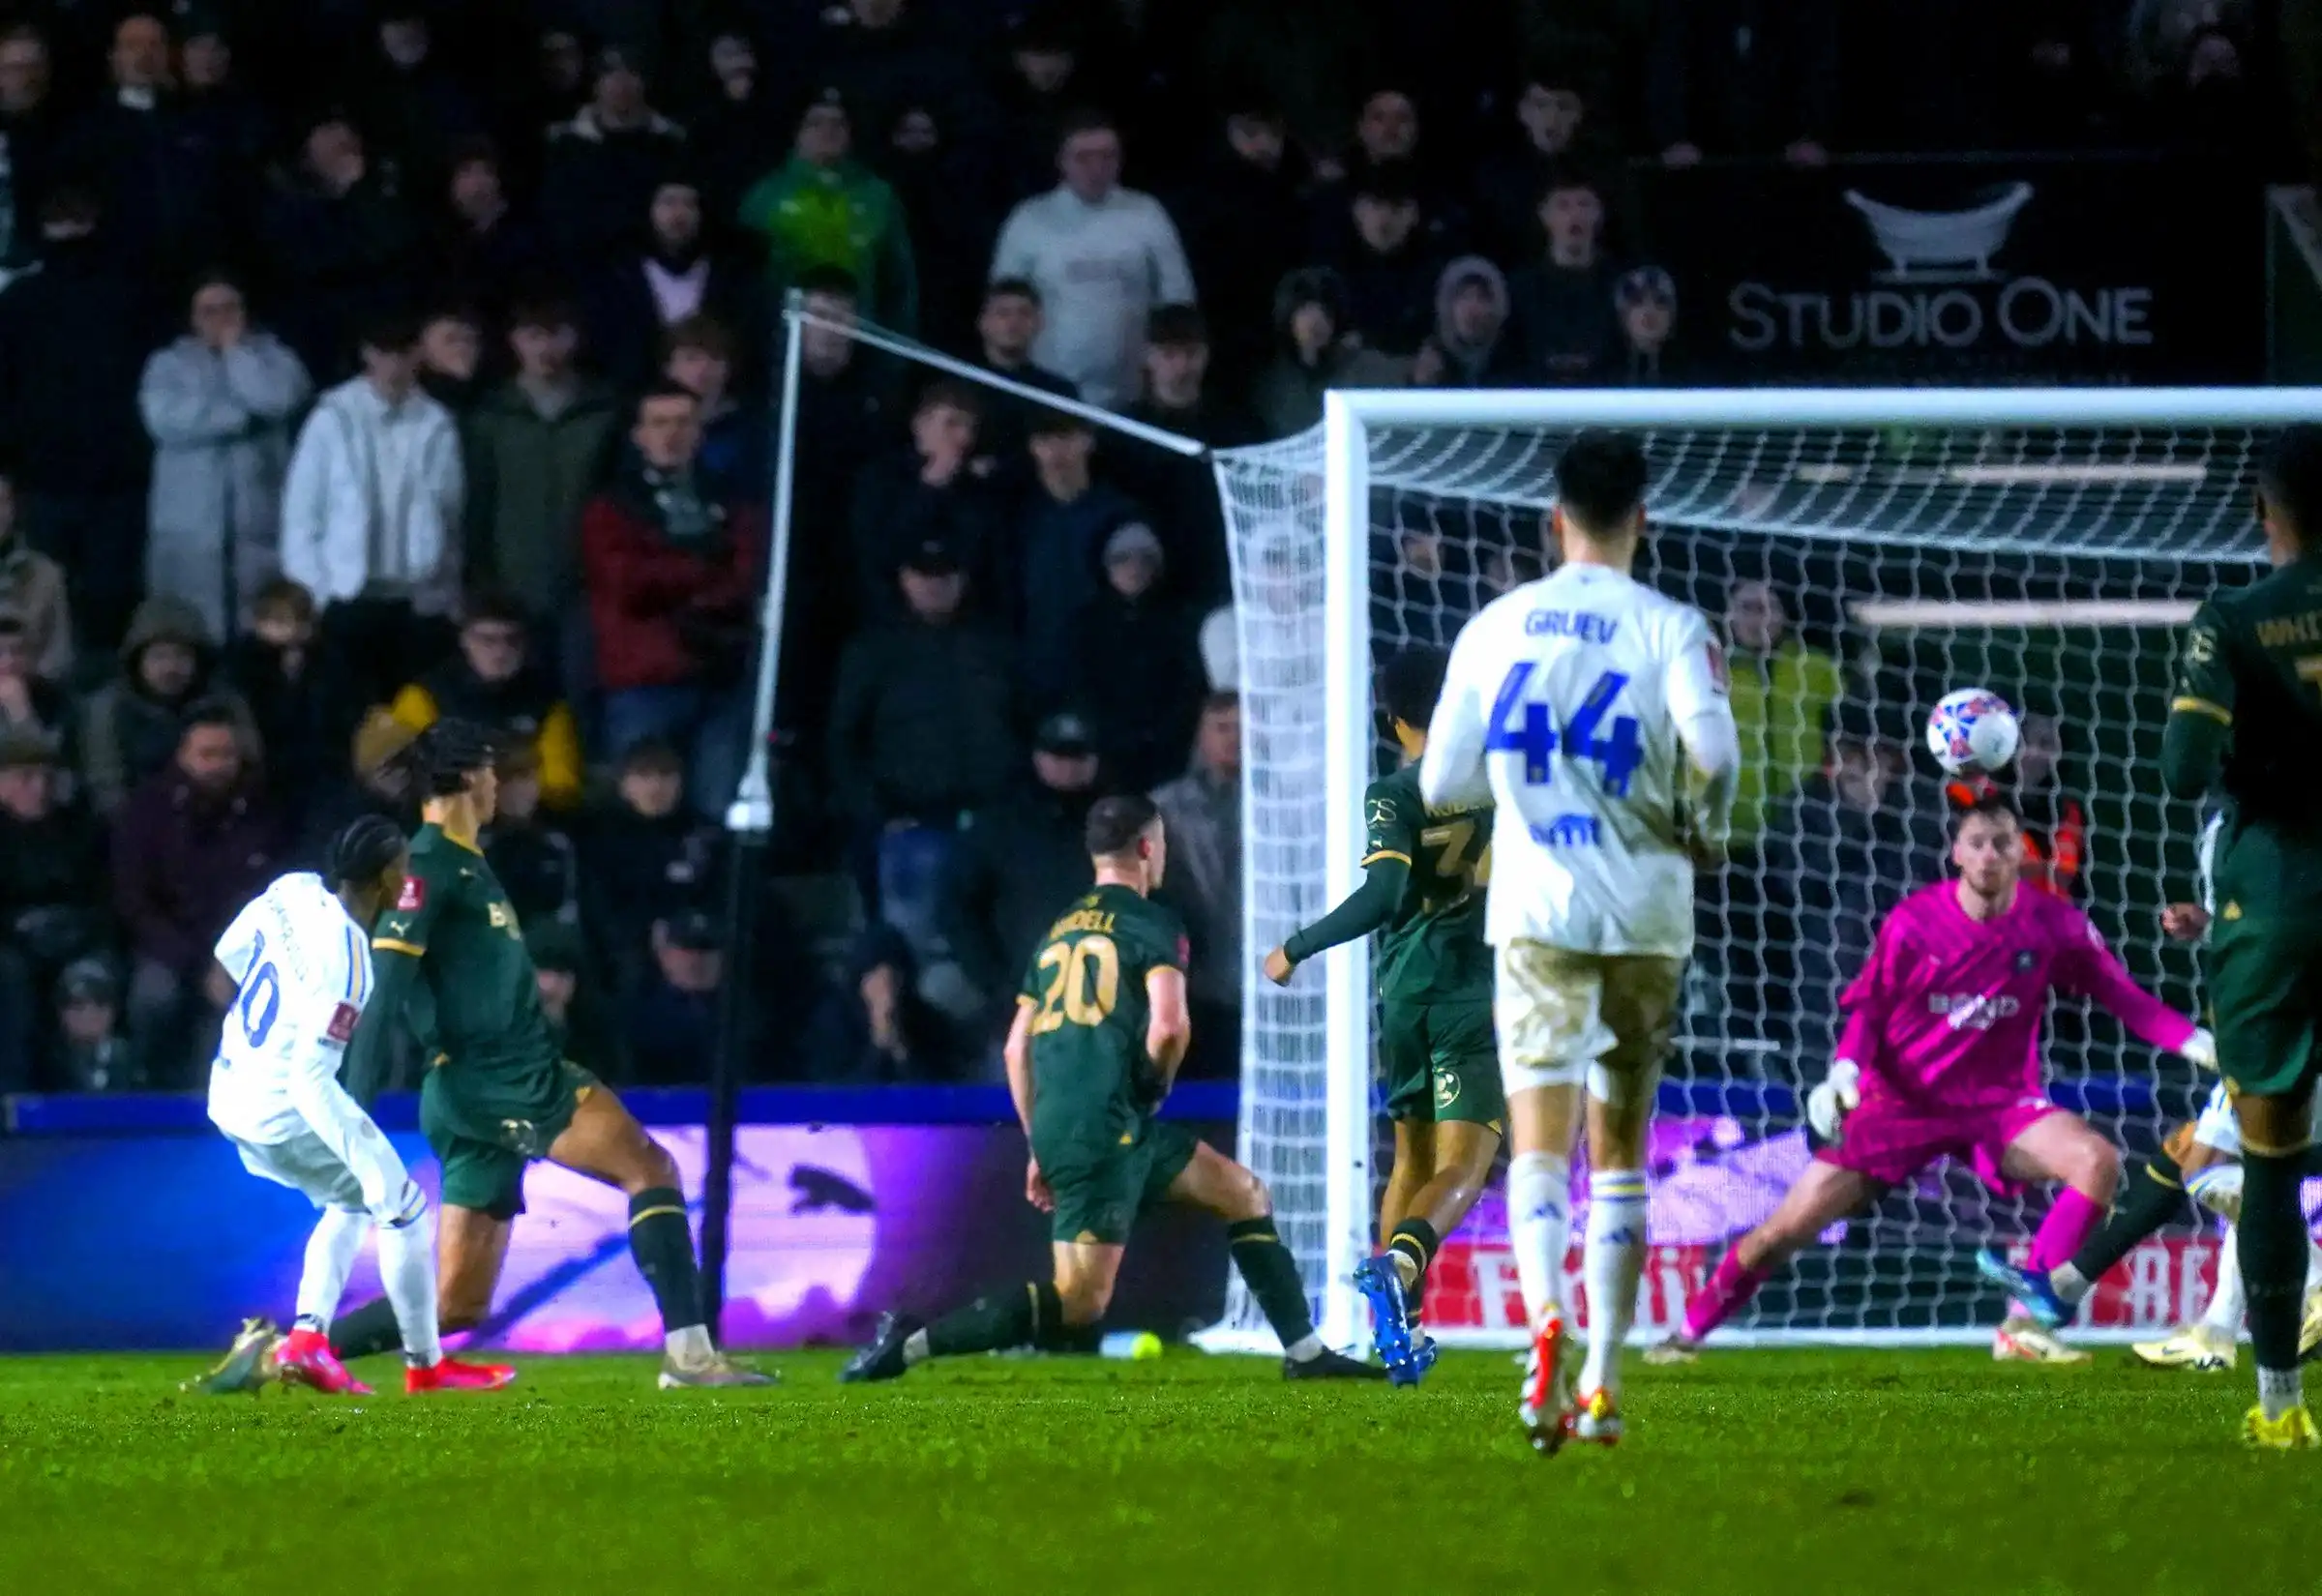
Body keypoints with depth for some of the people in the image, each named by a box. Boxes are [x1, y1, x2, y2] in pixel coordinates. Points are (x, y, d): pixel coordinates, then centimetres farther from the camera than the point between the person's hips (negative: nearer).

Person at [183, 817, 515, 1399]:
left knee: (351, 1204, 26)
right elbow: (311, 1082, -29)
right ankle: (425, 1365, 14)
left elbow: (229, 951, 15)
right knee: (404, 1212, 6)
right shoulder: (345, 964, -27)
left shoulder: (294, 892, -4)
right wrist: (374, 1164, -31)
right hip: (281, 1110, -9)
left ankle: (305, 1341, 16)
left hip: (229, 1091, 9)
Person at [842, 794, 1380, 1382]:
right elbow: (1168, 1025, -17)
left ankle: (1305, 1351, 17)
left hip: (1058, 1132, 8)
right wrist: (1155, 1087, 3)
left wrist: (1039, 1148, 25)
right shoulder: (1152, 925, -2)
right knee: (1081, 1302, -9)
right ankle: (910, 1343, -13)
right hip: (1108, 1129, -8)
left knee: (1245, 1195, 17)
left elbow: (1017, 1047, 20)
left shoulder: (1059, 931, 21)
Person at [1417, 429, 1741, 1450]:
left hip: (1535, 914, 0)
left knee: (1540, 1143, -4)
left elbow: (1440, 785, 6)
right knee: (1621, 1154, 11)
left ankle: (1546, 1319, -32)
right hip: (1645, 915, 0)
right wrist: (1703, 825, 1)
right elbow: (1711, 745, -20)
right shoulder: (1669, 628, -3)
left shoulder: (1496, 628, 4)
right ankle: (1602, 1385, 12)